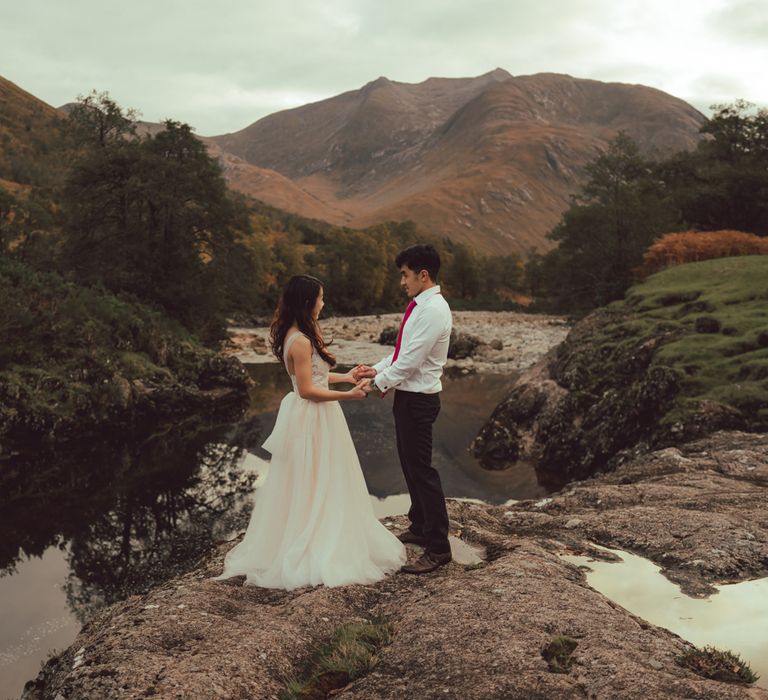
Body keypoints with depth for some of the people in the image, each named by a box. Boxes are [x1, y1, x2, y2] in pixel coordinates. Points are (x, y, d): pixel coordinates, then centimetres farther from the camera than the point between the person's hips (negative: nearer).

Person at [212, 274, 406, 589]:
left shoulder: (301, 334, 8)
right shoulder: (301, 341, -22)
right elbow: (307, 390, -21)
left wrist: (345, 377, 17)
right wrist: (347, 395, -17)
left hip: (311, 418, 10)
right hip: (311, 420, -10)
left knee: (308, 487, 18)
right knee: (313, 487, 2)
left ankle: (306, 545, 30)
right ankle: (313, 554, 15)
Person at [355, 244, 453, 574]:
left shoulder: (434, 310, -20)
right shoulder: (419, 306, 12)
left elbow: (410, 360, -22)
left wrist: (377, 383, -14)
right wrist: (376, 369, 4)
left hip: (418, 399, -10)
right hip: (407, 396, 10)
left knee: (421, 470, -4)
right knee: (410, 465, 20)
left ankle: (438, 547, 5)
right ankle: (419, 528, 37)